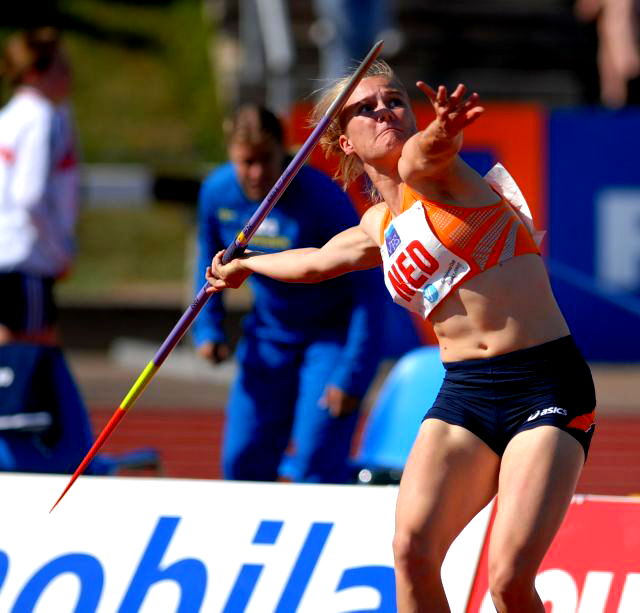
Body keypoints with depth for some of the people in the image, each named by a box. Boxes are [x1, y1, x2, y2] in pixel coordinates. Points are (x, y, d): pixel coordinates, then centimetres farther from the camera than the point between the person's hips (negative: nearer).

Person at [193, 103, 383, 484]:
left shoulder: (321, 200, -28)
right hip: (270, 335, 6)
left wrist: (351, 376, -27)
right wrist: (208, 328, 0)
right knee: (242, 462, 3)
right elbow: (211, 260, 10)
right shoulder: (217, 192, -12)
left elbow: (367, 285, -25)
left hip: (334, 334, -6)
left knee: (316, 464, -16)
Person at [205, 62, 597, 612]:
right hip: (464, 392, 6)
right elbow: (317, 261, 42)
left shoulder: (426, 170, -3)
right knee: (413, 550, -15)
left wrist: (441, 132, -55)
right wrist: (244, 265, 60)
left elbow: (426, 150, -30)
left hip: (547, 385, -6)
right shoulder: (379, 226, 18)